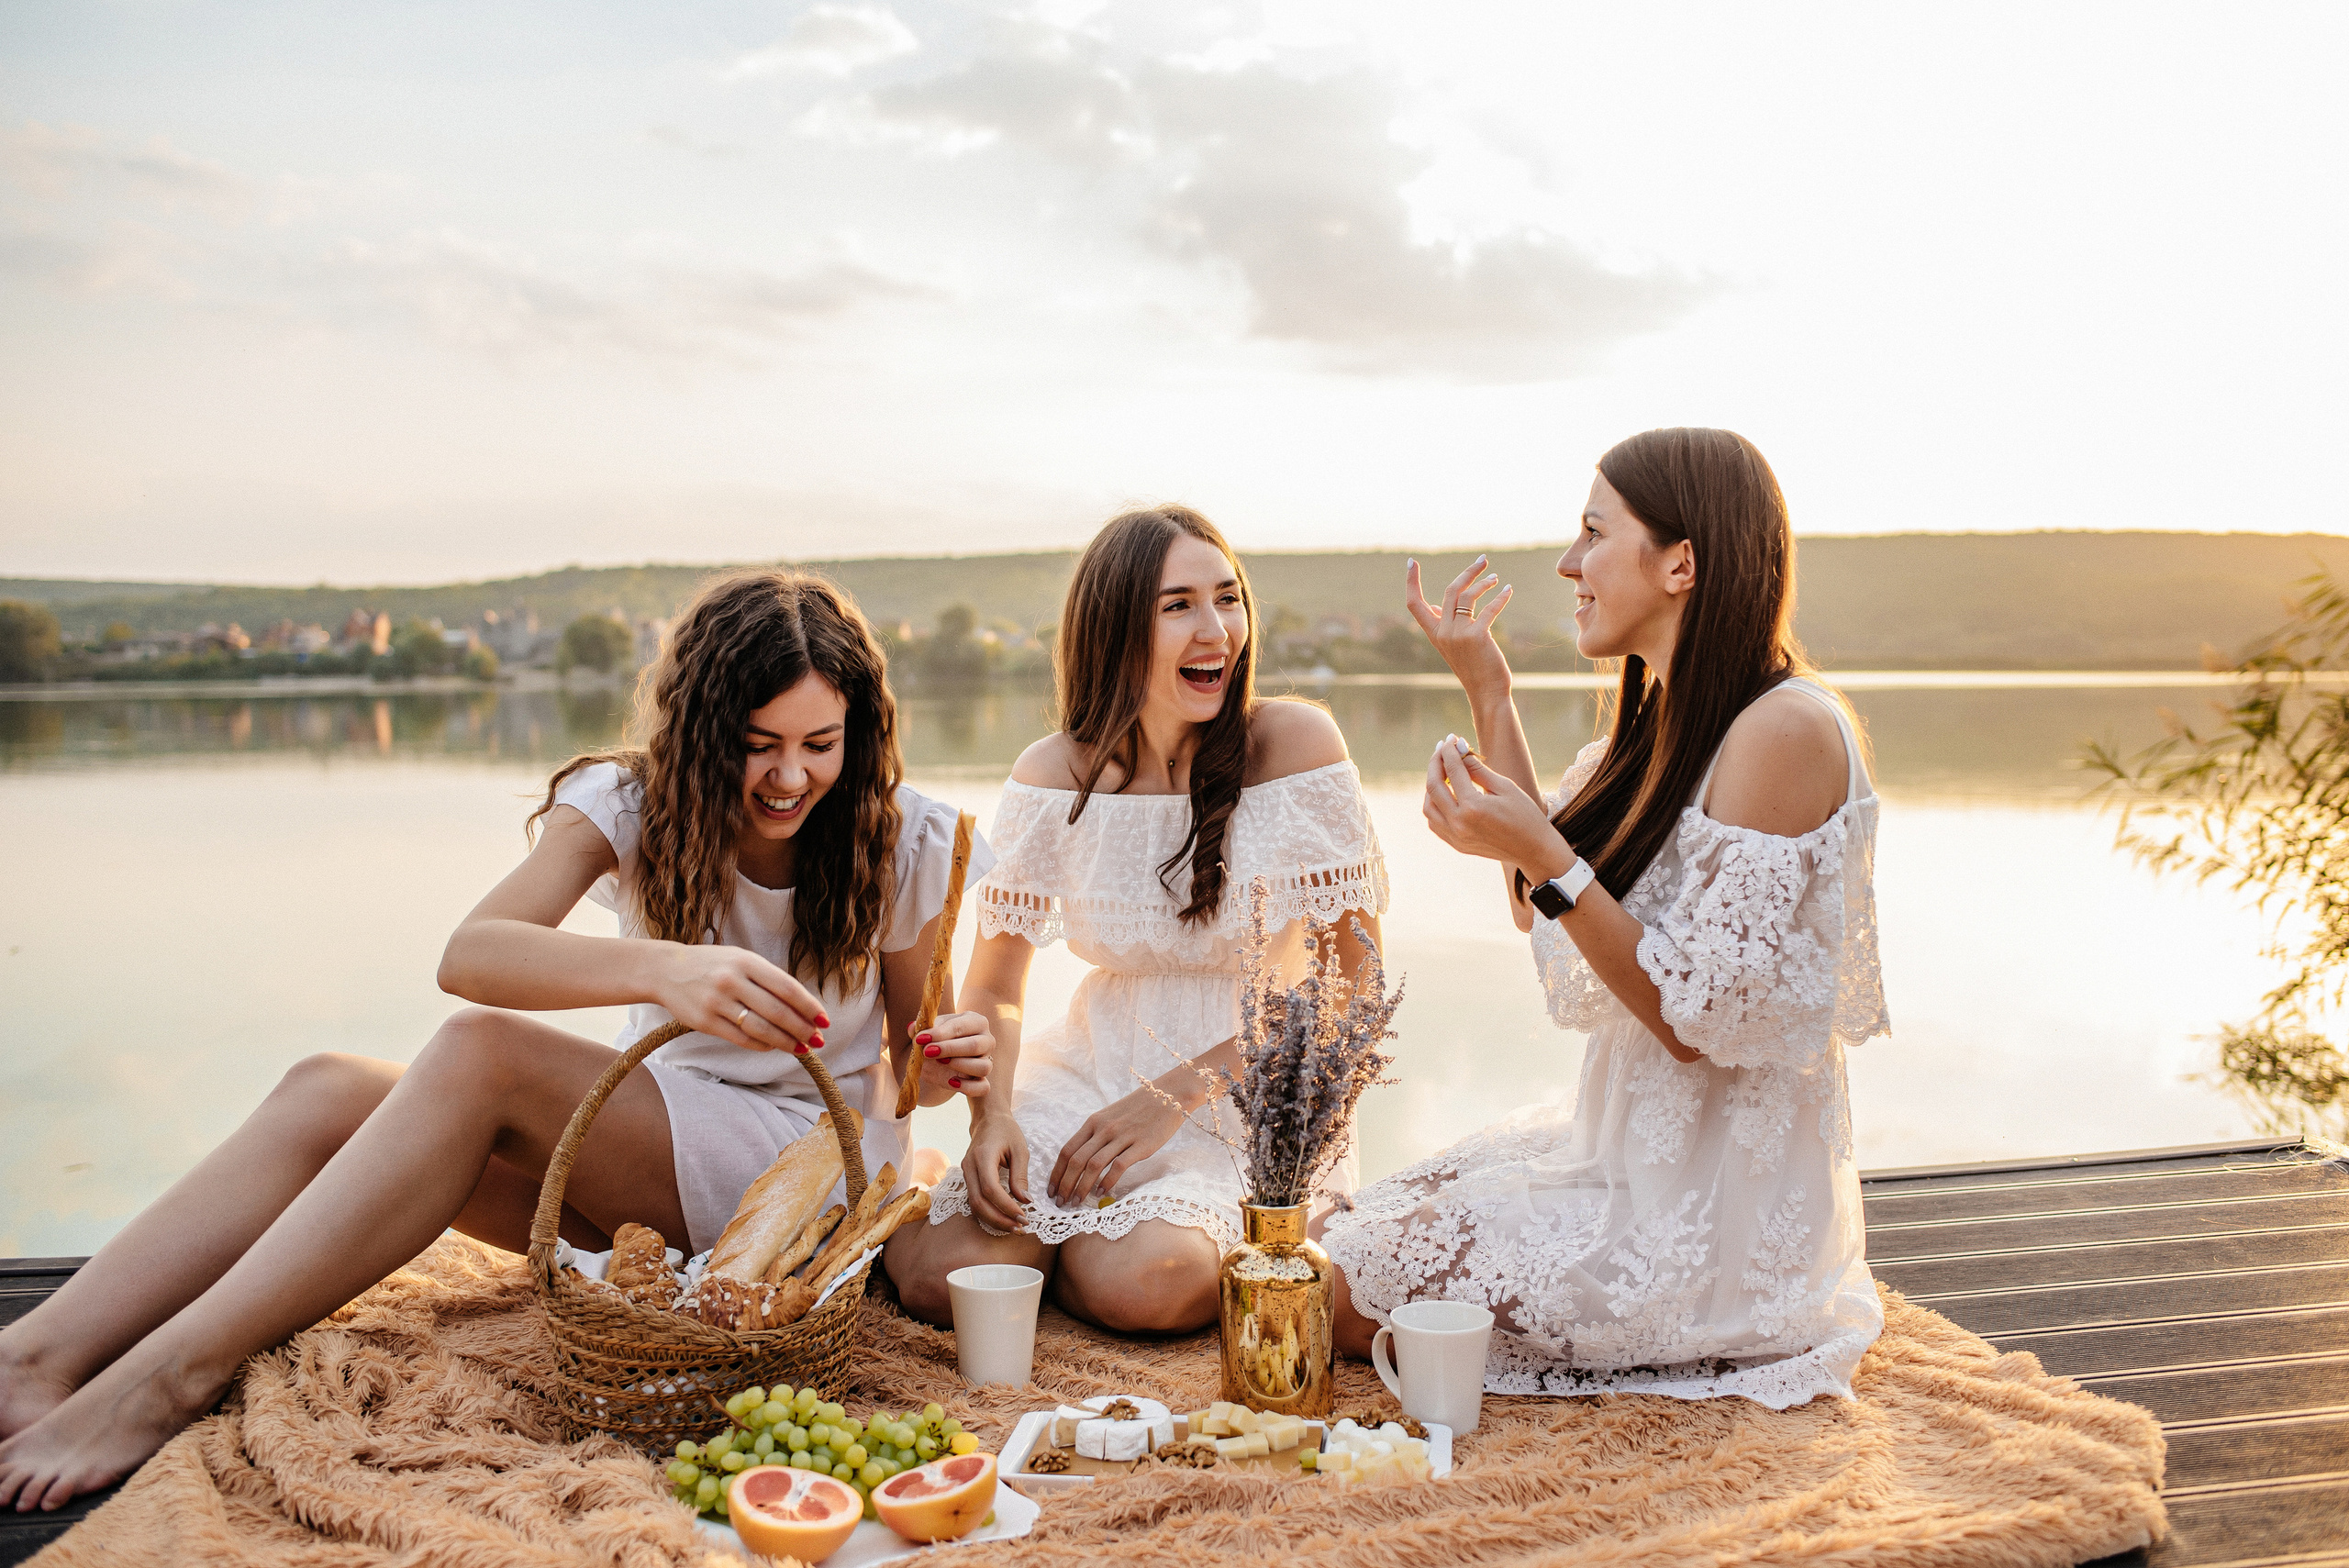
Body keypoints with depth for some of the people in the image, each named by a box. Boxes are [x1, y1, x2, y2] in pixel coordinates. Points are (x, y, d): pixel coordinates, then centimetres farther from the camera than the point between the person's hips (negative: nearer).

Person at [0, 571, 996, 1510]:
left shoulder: (896, 844, -6)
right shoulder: (633, 803, -5)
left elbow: (908, 1065, 4)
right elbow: (470, 953, -24)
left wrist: (955, 1061, -21)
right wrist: (661, 969, -43)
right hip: (647, 1157, 4)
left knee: (480, 1055, -27)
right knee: (327, 1092, -17)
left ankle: (177, 1374, -29)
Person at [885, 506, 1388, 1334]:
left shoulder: (1296, 742, -12)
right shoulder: (1055, 775, -4)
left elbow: (1353, 973, -10)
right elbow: (993, 990, 3)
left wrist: (1178, 1094, -16)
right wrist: (989, 1114, -18)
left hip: (1253, 1093, -2)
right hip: (1094, 1072, 2)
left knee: (1138, 1282, -29)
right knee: (945, 1277, -18)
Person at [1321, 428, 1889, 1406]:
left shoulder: (1785, 728, -23)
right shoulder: (1667, 720, 6)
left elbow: (1700, 1020, -24)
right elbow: (1542, 910, 9)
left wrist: (1545, 858, -29)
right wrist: (1487, 693, 5)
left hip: (1714, 1206, -9)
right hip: (1632, 1145, 9)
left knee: (1353, 1301, -5)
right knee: (1351, 1234, 11)